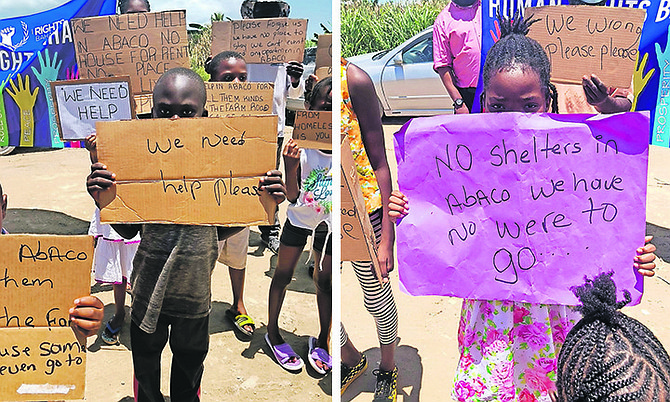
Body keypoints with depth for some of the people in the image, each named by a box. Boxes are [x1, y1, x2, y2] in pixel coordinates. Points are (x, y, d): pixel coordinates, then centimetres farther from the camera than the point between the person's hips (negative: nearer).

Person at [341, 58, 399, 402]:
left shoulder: (353, 79, -15)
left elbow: (379, 161, -11)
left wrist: (387, 237, -11)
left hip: (362, 209, -3)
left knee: (377, 298, 14)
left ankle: (387, 369, 44)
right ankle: (352, 360, 46)